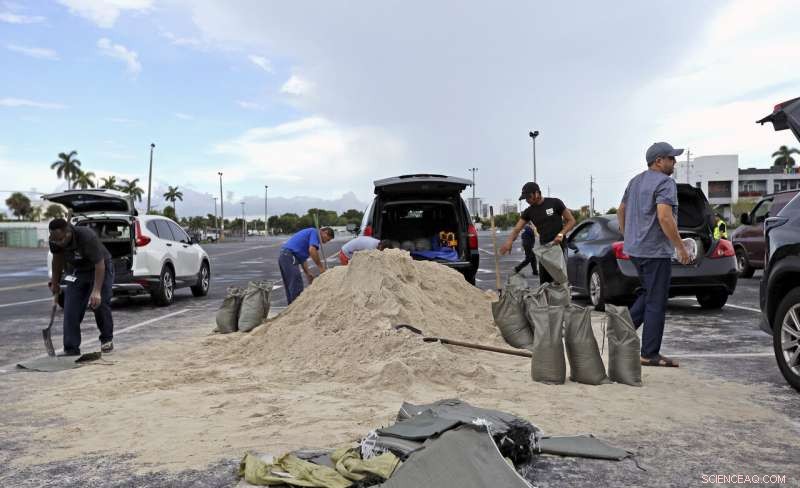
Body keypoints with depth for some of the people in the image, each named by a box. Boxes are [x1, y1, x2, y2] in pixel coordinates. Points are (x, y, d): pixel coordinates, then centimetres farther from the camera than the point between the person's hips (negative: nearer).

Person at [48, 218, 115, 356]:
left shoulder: (87, 237, -36)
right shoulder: (54, 240, -19)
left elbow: (100, 264, -33)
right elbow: (57, 260, 2)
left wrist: (97, 291, -37)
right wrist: (55, 283, 10)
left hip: (100, 268, -5)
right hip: (76, 271, 5)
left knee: (100, 304, -10)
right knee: (70, 310, -7)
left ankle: (107, 339, 13)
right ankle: (71, 348, -3)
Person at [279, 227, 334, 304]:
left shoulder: (310, 233, 27)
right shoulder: (315, 232, -1)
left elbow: (303, 257, 27)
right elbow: (312, 250, -18)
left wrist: (308, 274, 22)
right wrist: (321, 267, -10)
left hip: (283, 256, 10)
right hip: (290, 256, -10)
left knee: (290, 288, 14)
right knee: (297, 287, -8)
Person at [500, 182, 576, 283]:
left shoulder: (555, 203, -5)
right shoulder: (529, 212, 5)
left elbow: (571, 220, -1)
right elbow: (517, 229, -4)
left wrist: (561, 234, -17)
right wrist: (509, 241, -25)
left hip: (559, 246, -4)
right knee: (544, 281, 4)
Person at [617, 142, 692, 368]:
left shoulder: (636, 180, 15)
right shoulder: (664, 182, -13)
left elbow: (621, 211, 22)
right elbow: (664, 217, -25)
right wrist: (681, 247, -19)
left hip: (634, 248, 9)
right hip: (655, 250, -9)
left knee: (647, 294, 21)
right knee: (656, 303, -1)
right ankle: (650, 354, 4)